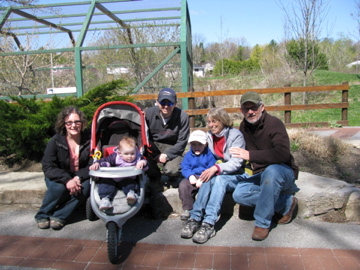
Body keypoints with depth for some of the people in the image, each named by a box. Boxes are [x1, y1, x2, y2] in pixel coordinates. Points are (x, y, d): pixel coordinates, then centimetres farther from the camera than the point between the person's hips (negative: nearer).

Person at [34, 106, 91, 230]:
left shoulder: (88, 140, -11)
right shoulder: (56, 141, -12)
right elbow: (48, 167, -16)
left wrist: (78, 178, -29)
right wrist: (67, 180, -31)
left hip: (80, 177, 1)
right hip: (59, 178, -1)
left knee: (85, 187, -31)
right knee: (59, 187, -33)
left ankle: (60, 216, -18)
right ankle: (43, 215, -5)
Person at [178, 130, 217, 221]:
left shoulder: (209, 154, 0)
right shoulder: (188, 155, 12)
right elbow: (185, 168, 5)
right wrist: (190, 176, -18)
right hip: (193, 178, 3)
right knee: (183, 185, -24)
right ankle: (187, 209, -11)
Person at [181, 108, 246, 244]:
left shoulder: (235, 135, -9)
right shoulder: (209, 136, 7)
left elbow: (236, 163, -16)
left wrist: (217, 168, -30)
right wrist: (210, 170, -13)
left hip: (235, 176, -3)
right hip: (216, 174, 4)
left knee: (219, 180, -35)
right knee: (208, 179, -31)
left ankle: (209, 223, -41)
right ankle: (195, 218, -35)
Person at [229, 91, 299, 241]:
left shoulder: (274, 123, -18)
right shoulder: (244, 126, 4)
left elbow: (283, 154, -34)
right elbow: (243, 152, 21)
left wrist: (251, 155, -34)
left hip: (283, 172, -6)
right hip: (260, 175, 6)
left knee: (271, 170, -40)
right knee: (239, 194, -21)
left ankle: (262, 223, -26)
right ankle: (287, 203, -5)